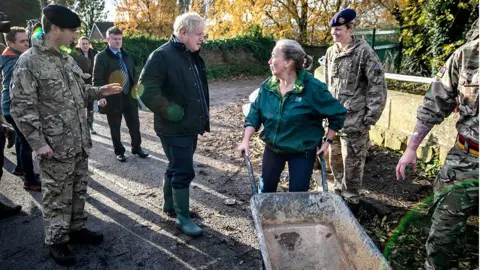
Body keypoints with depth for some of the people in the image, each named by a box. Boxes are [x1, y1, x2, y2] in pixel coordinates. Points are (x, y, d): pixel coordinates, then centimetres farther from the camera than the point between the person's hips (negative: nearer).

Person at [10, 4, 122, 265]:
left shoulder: (67, 58, 11)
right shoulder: (28, 61, -12)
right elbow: (21, 107, -14)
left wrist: (99, 91, 7)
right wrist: (38, 142, -17)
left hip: (80, 141, 7)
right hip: (55, 146, -7)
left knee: (78, 189, 17)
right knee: (57, 195, 6)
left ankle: (77, 228, 34)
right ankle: (56, 240, 23)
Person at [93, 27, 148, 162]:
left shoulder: (127, 55, 12)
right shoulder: (101, 57, -6)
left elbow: (133, 73, 21)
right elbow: (97, 79, -10)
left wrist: (136, 89, 12)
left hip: (129, 96, 5)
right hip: (112, 97, -4)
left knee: (134, 124, 11)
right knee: (115, 127, 8)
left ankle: (136, 147, 29)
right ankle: (119, 151, 23)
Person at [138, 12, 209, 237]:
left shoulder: (193, 56, 12)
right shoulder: (162, 56, -16)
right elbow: (146, 90, -21)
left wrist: (203, 119, 18)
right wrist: (170, 111, -20)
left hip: (190, 127, 9)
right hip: (174, 129, -9)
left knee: (176, 168, 20)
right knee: (184, 172, -3)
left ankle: (170, 206, 36)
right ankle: (182, 218, 12)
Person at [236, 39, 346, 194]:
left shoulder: (313, 88, -21)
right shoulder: (267, 86, -8)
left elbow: (338, 114, -12)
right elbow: (254, 114, -2)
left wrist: (327, 141, -9)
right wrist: (245, 141, -11)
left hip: (302, 151, -4)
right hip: (273, 148, 4)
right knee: (266, 188, 16)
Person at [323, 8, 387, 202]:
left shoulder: (364, 51, -11)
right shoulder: (331, 52, 9)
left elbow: (378, 86, -12)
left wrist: (370, 118, -14)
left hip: (354, 119, -6)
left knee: (352, 162, 2)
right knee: (334, 158, 16)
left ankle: (350, 199, 19)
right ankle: (338, 191, 36)